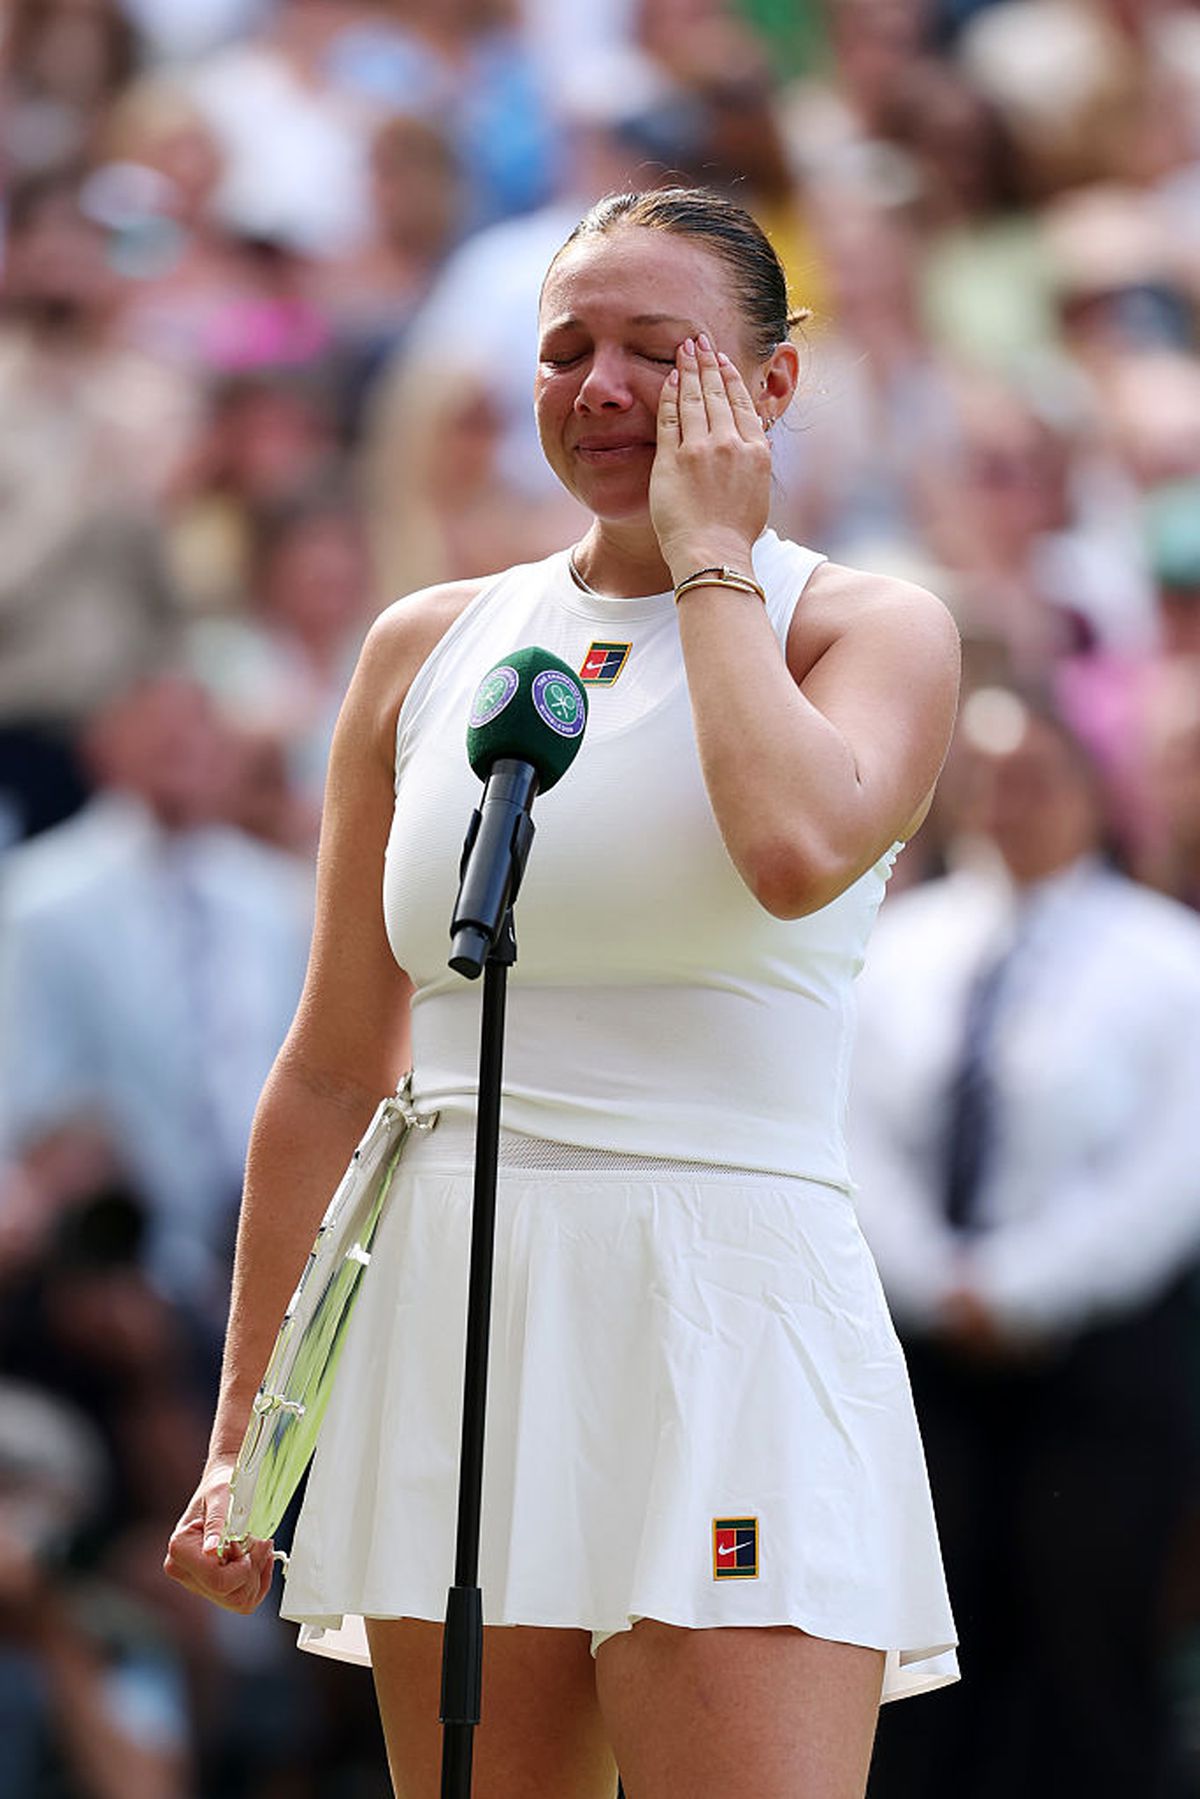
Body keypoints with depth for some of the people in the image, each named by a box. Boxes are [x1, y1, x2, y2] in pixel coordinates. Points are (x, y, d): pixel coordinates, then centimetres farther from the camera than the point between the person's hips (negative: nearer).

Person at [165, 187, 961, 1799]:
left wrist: (708, 553, -7)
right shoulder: (431, 650, 13)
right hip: (449, 1324, 4)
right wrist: (242, 1434, 13)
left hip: (731, 1319, -4)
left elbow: (797, 852, -22)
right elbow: (332, 1072, 16)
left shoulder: (873, 631, 2)